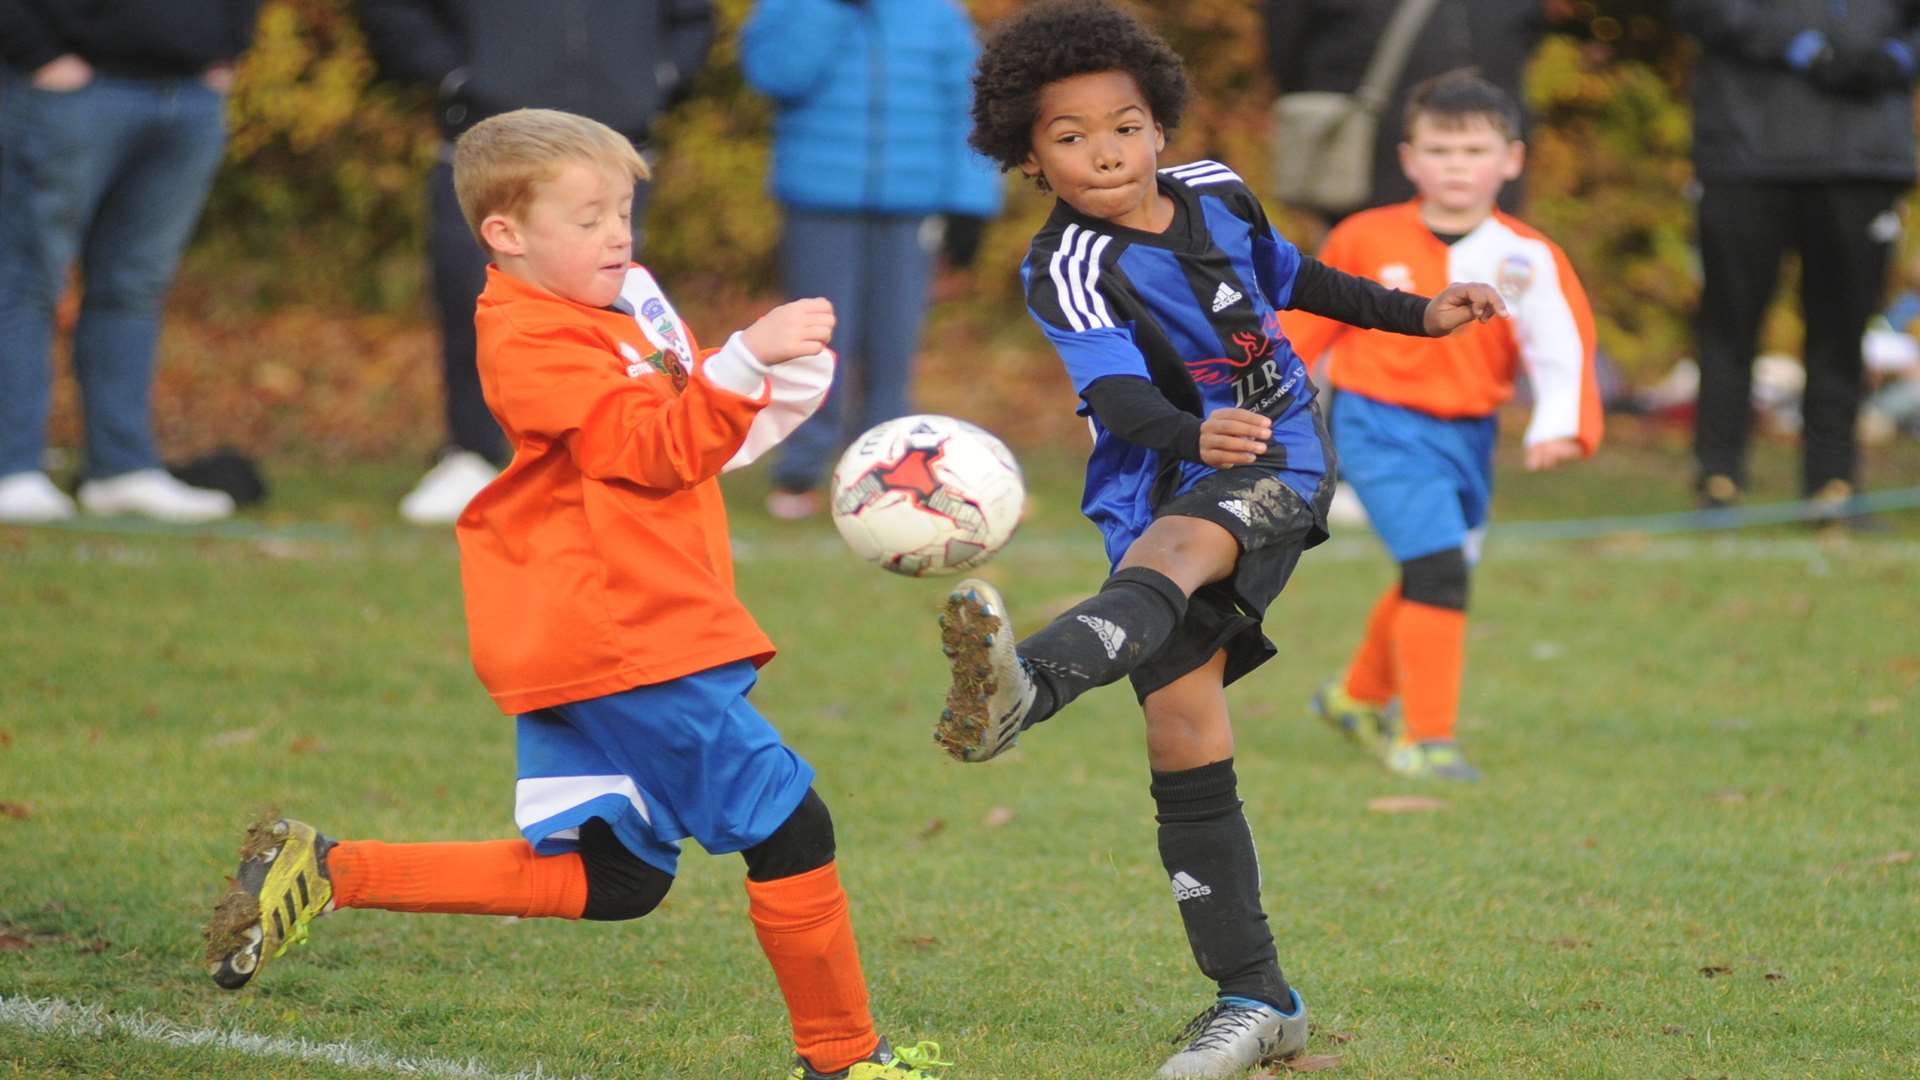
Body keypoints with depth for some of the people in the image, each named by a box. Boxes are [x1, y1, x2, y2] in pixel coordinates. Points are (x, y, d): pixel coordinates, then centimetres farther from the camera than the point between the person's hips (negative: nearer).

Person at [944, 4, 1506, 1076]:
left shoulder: (1217, 193, 7)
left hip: (1281, 464, 0)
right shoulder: (1069, 267, -10)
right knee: (1183, 735, -6)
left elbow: (1292, 275, 29)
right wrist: (1192, 434, -47)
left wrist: (1421, 314, 35)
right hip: (1169, 490, 0)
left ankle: (1027, 687, -67)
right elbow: (1115, 393, -27)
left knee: (1167, 553, -34)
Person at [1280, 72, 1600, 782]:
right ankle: (1426, 738, -11)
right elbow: (1305, 324, 8)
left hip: (1468, 432, 4)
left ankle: (1360, 698, 45)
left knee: (1434, 580, 18)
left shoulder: (1528, 261, -6)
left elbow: (1562, 347, -15)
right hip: (1382, 424, -4)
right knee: (1437, 567, -19)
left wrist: (1558, 428, -32)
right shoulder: (1365, 242, -5)